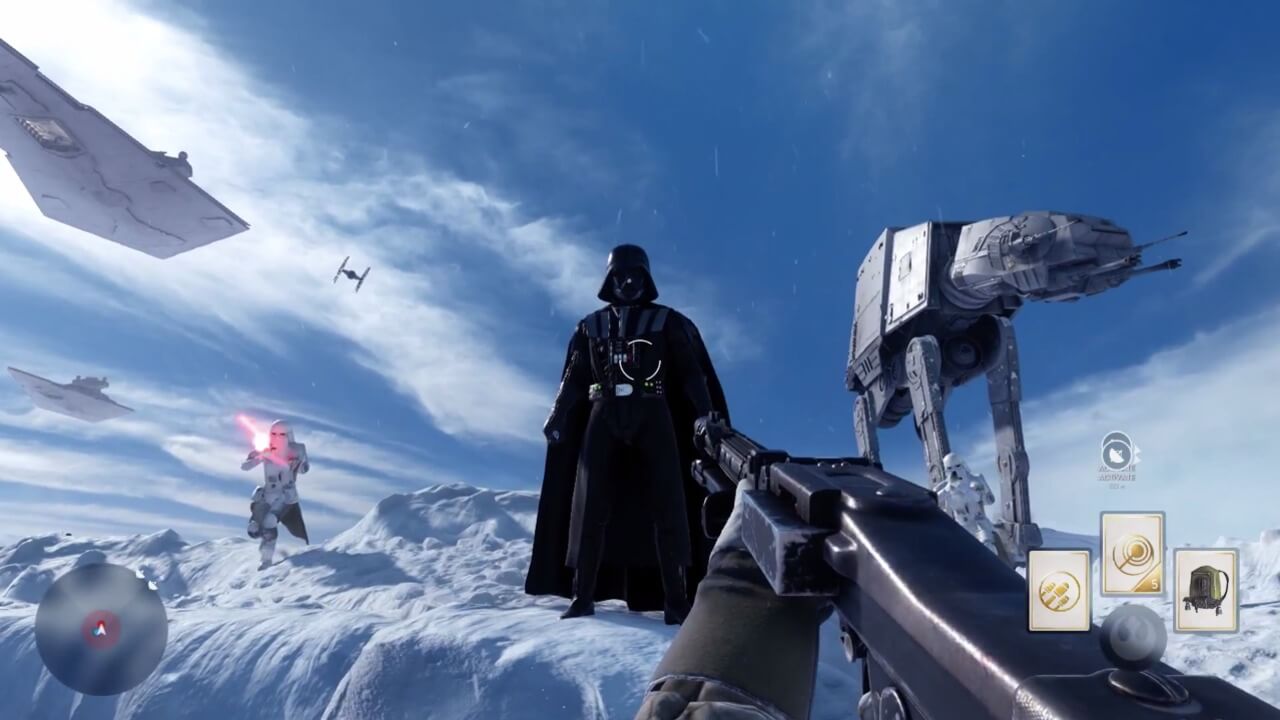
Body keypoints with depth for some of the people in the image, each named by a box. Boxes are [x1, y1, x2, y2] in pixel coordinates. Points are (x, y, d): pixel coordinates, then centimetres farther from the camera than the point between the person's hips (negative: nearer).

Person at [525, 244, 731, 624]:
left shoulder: (668, 322, 7)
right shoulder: (590, 327, 14)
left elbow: (693, 375, 0)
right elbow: (573, 380, 15)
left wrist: (706, 418, -12)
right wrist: (557, 418, 1)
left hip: (653, 420, -2)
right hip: (603, 421, 2)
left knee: (666, 509, -5)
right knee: (590, 508, 0)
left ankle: (676, 599, 1)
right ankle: (583, 595, 8)